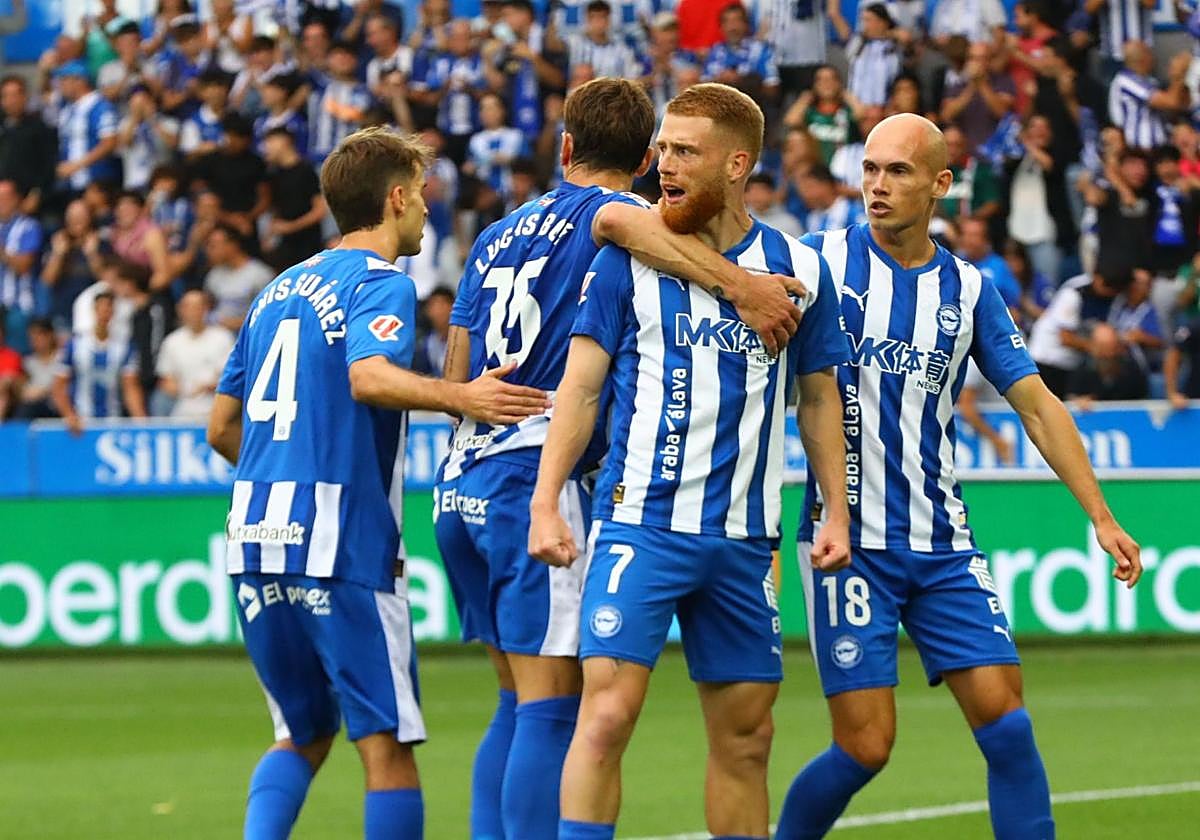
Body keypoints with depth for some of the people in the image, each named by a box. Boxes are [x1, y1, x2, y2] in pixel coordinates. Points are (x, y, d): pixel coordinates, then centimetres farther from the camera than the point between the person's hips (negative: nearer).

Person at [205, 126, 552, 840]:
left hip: (257, 538, 8)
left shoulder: (278, 291, 19)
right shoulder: (381, 284, -4)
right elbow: (369, 376, -26)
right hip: (342, 542, -7)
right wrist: (457, 397, -40)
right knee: (387, 746, -4)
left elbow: (221, 427, 23)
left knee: (303, 735, 19)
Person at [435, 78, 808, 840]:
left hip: (462, 484, 7)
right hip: (535, 481, -7)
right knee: (552, 710, -8)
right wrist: (741, 285, -34)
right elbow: (616, 216, -29)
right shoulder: (604, 216, -2)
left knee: (520, 705, 14)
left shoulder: (497, 236, 18)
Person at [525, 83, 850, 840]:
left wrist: (837, 511, 9)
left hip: (744, 538, 3)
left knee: (746, 735, 7)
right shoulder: (628, 259, 0)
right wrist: (546, 501, -7)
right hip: (640, 520, -3)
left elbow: (818, 397, 16)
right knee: (608, 712, -15)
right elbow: (581, 386, 1)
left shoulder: (799, 270, 6)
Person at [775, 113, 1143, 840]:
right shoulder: (822, 259, -1)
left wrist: (1101, 517, 2)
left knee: (1008, 725, -7)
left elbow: (1037, 404, 9)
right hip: (850, 542, -3)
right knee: (866, 745, -7)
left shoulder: (968, 289, 8)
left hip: (943, 546, 3)